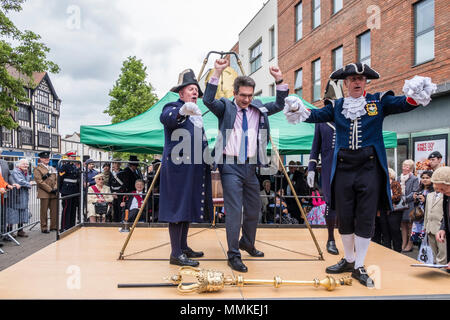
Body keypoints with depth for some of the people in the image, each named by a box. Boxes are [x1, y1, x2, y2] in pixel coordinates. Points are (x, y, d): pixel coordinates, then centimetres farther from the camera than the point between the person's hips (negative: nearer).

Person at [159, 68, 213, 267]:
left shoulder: (196, 114, 21)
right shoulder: (174, 108, -6)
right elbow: (165, 118, -31)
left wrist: (207, 158, 23)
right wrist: (182, 111, -51)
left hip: (193, 169, 9)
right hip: (177, 167, -9)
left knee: (188, 207, 13)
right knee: (178, 207, -7)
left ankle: (183, 247, 24)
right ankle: (176, 254, -2)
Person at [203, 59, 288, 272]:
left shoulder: (259, 109, 12)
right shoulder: (225, 107, -1)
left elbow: (279, 105, 11)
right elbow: (208, 100, -17)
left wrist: (279, 81, -1)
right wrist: (217, 73, -24)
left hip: (250, 166, 6)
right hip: (231, 166, -5)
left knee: (254, 208, 17)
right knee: (234, 210, -8)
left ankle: (247, 243, 40)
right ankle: (233, 255, 3)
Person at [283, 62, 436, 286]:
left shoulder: (379, 102, 6)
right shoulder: (336, 106, 10)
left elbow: (402, 104, -9)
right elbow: (316, 115, -4)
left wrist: (415, 97, -31)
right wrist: (300, 112, -25)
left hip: (369, 167, -1)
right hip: (343, 168, 2)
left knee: (365, 218, 2)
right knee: (344, 217, 9)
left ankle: (359, 267, 17)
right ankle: (348, 260, 29)